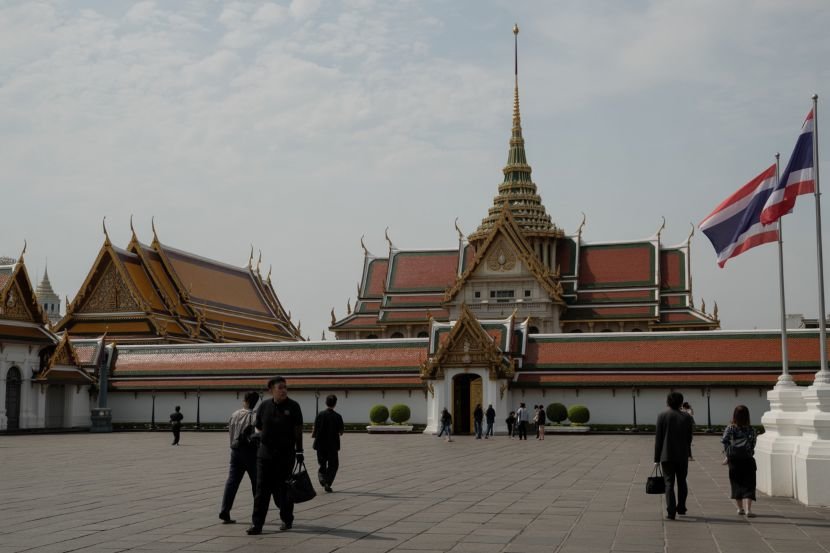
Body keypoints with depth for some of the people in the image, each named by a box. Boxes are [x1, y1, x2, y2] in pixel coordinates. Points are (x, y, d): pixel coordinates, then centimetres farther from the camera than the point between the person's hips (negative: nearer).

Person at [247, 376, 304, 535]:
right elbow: (259, 426, 14)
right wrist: (268, 438, 9)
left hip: (286, 454, -2)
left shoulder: (293, 406, -5)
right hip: (265, 453, 2)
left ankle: (287, 520, 24)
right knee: (262, 489, -2)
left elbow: (298, 430, -4)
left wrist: (299, 451, -6)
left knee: (283, 489, 7)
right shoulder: (264, 406, 1)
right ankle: (257, 524, -1)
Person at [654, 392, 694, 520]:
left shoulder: (662, 416, -6)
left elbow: (658, 438, -5)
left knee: (669, 483, -1)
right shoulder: (686, 418, -1)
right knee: (682, 482, 17)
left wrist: (657, 458, 0)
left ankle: (671, 512, -9)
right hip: (682, 456, 2)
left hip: (667, 456, -2)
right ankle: (681, 508, 26)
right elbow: (689, 438, 4)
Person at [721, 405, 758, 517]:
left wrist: (727, 455, -3)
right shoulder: (751, 430, -5)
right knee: (748, 484, -1)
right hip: (747, 460, -1)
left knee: (736, 484, 14)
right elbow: (753, 446, -5)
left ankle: (740, 508, 24)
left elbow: (724, 442, -14)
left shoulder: (730, 428, -6)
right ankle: (748, 509, -15)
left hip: (734, 459, 1)